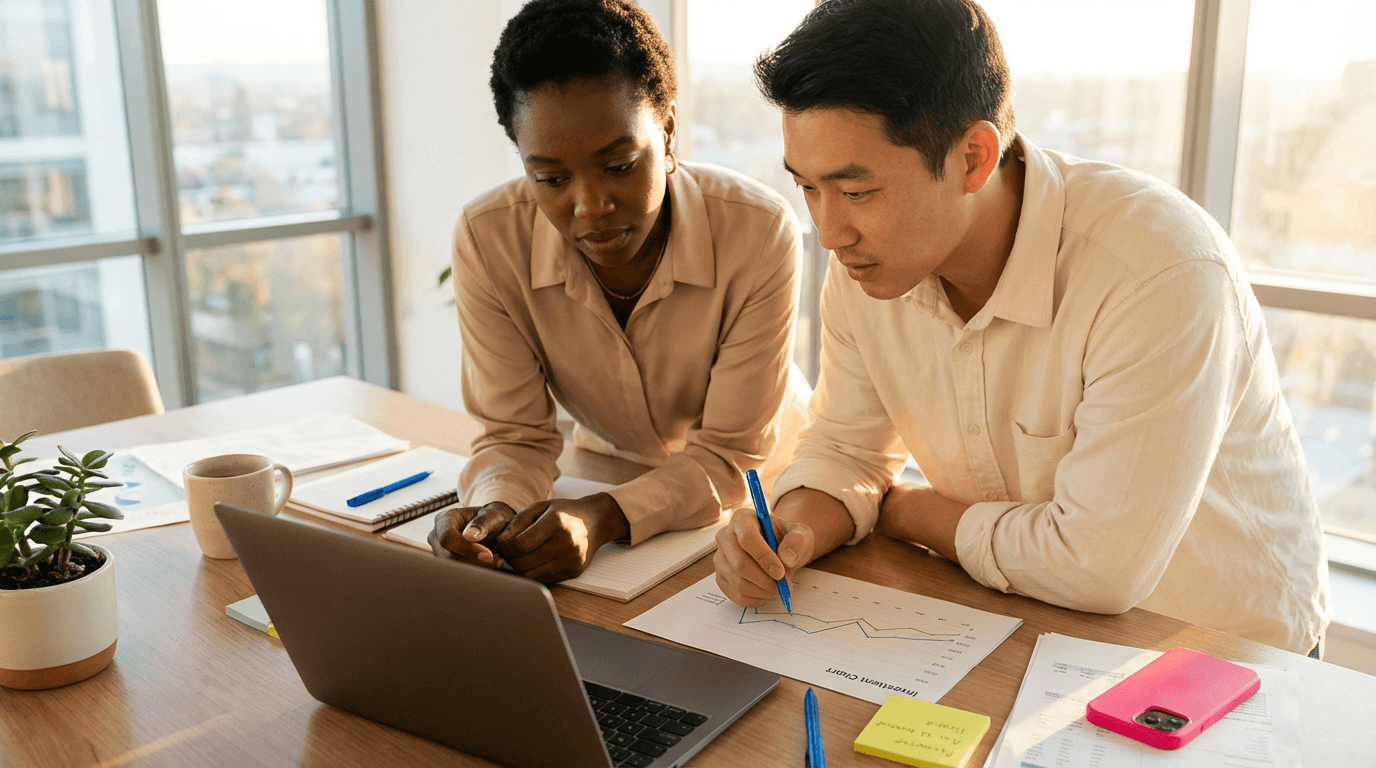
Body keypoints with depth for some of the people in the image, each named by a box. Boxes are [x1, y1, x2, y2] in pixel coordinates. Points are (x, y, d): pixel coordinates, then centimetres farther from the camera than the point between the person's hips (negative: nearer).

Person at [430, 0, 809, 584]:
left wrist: (601, 518, -38)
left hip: (760, 489, -2)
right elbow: (516, 435, -12)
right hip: (609, 469, 3)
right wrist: (493, 511, -35)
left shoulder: (760, 233, -27)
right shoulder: (487, 240, -21)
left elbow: (730, 454, -21)